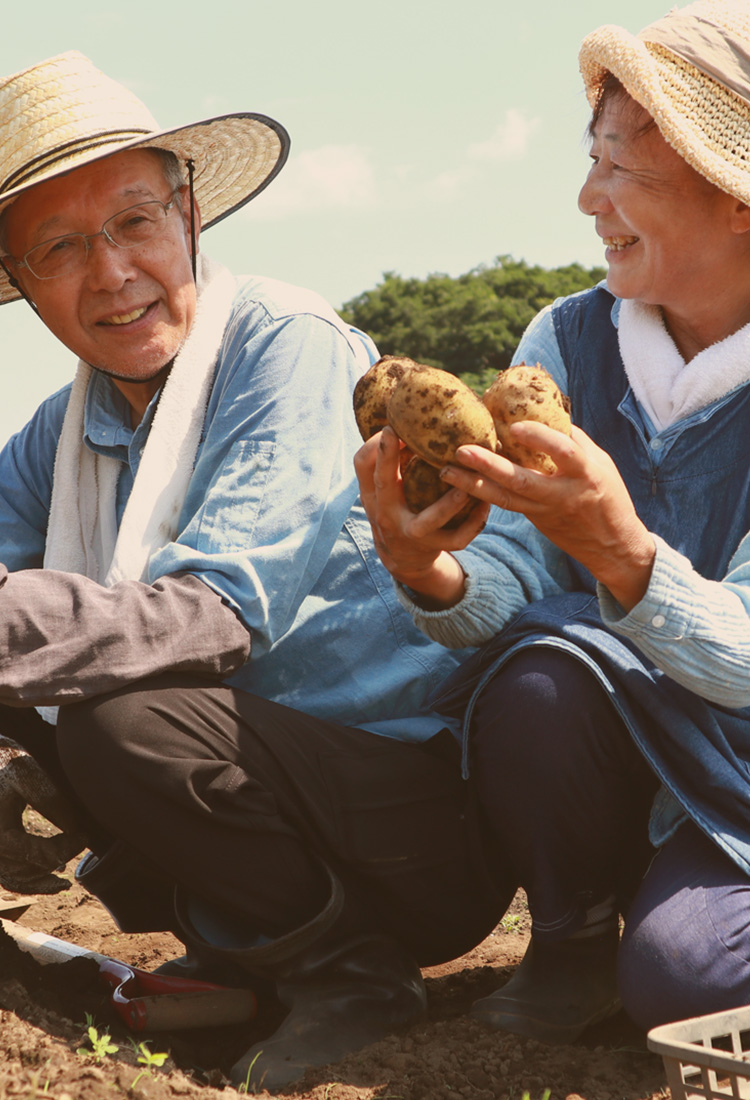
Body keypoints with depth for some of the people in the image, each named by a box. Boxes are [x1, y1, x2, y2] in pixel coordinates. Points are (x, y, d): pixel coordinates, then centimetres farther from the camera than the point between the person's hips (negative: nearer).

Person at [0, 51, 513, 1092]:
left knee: (129, 724, -29)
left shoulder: (292, 348, -13)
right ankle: (237, 957, 6)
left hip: (427, 815, -7)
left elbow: (216, 615, -27)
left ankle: (349, 970, -6)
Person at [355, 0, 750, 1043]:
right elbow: (514, 587, -11)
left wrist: (622, 554, -46)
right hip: (605, 752, 3)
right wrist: (432, 573, -35)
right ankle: (571, 937, -2)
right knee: (537, 667, -30)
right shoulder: (567, 342, -5)